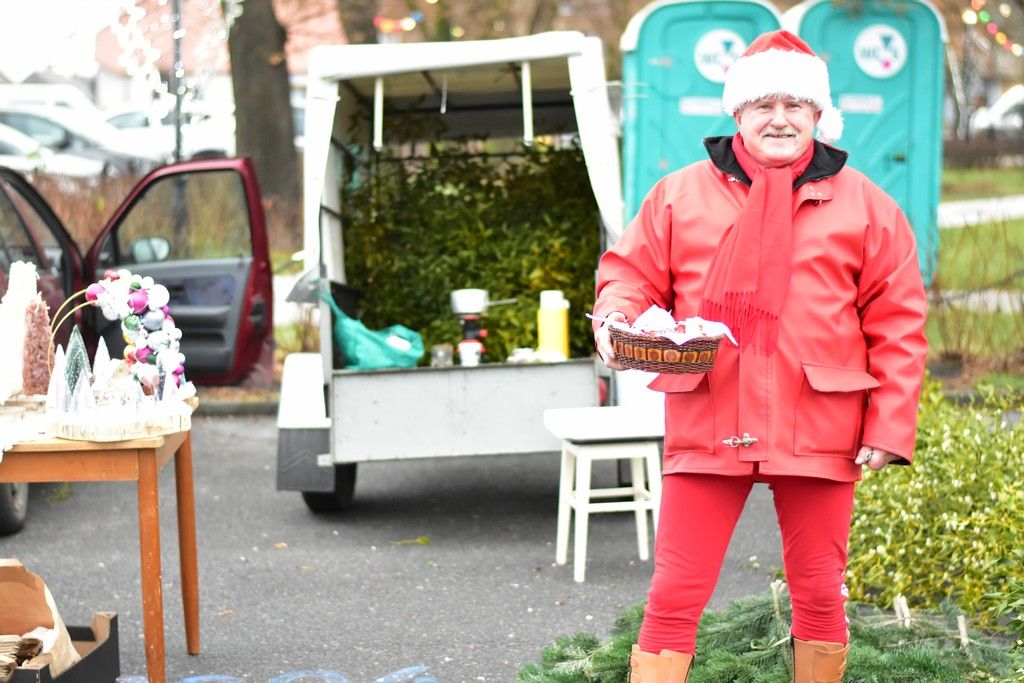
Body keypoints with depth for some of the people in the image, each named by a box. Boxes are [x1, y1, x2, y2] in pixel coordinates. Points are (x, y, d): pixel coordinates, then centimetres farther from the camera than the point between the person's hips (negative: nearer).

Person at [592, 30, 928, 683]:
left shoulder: (865, 205, 4)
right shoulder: (679, 195, 7)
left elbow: (897, 325, 3)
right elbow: (632, 272, 12)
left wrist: (889, 426, -4)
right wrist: (617, 318, -11)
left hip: (817, 430, 0)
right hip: (706, 427, 0)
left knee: (820, 592, 10)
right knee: (675, 594, -2)